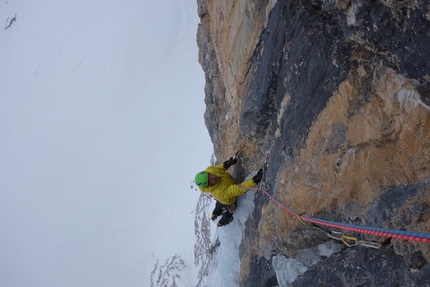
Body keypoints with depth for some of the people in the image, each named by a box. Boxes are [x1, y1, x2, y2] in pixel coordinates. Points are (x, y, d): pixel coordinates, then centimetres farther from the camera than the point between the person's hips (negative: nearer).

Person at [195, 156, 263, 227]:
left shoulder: (209, 170, -35)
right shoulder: (220, 192, -51)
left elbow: (218, 168, -11)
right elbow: (240, 189, -52)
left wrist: (227, 164, -28)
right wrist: (255, 180, -61)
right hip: (228, 202, -5)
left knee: (219, 205, 38)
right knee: (228, 213, 30)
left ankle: (214, 215, 72)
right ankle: (222, 223, 64)